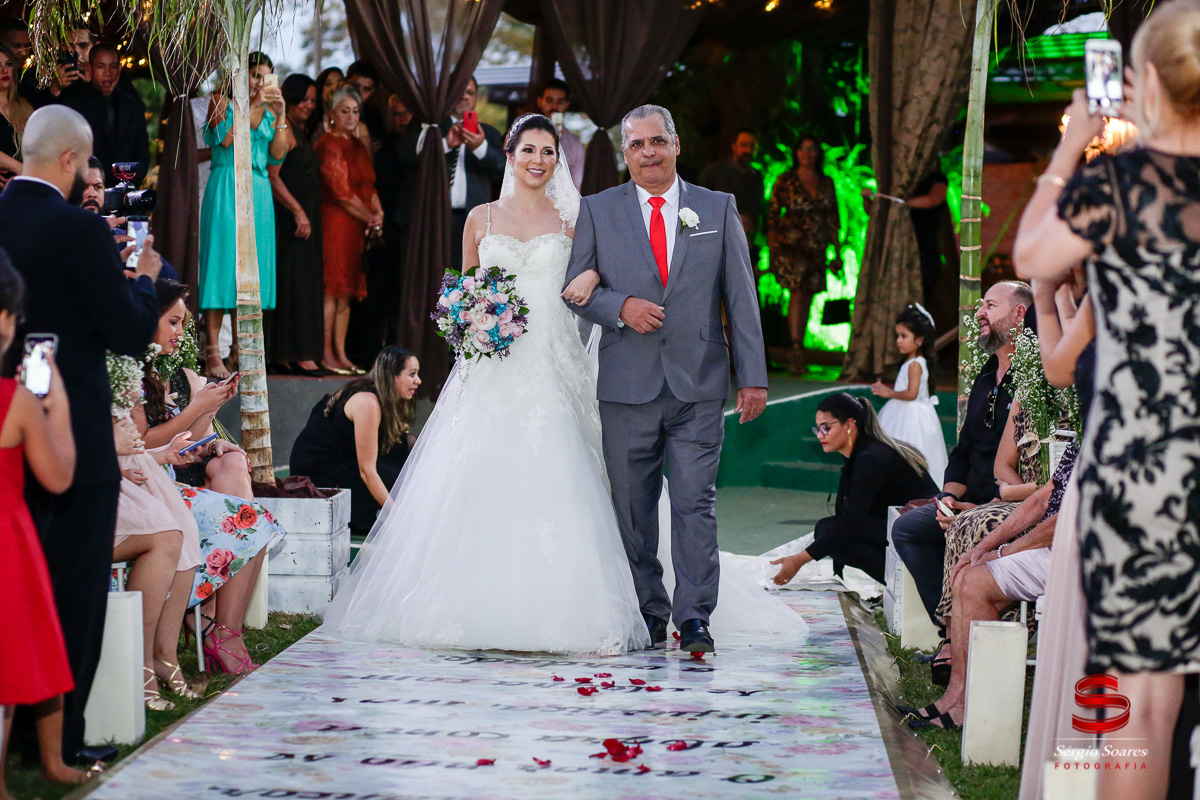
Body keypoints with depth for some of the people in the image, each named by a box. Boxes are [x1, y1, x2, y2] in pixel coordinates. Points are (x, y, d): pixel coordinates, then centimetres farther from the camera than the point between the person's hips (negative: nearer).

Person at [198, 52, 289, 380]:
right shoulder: (222, 102, 3)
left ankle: (240, 348, 8)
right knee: (223, 262, -9)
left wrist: (279, 117, -4)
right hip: (226, 188, -5)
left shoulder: (267, 111, 16)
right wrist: (252, 106, -12)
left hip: (258, 191, 5)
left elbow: (277, 156, 7)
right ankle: (212, 351, -10)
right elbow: (225, 138, -15)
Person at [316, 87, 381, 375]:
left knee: (347, 290, 7)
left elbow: (368, 186, 19)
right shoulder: (329, 145, -8)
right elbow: (341, 191, -12)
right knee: (332, 289, -8)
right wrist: (370, 219, -5)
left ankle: (341, 354, 9)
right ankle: (326, 355, -6)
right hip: (335, 222, -8)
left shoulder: (359, 146, 18)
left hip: (358, 227, 8)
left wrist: (378, 213, 0)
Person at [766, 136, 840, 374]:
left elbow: (833, 219, 16)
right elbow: (772, 216, 1)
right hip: (791, 245, -4)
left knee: (807, 299, 6)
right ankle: (796, 347, -23)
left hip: (817, 248, 4)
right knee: (798, 293, -19)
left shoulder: (827, 183, 12)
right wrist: (772, 251, -5)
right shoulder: (786, 181, 1)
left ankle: (798, 348, 13)